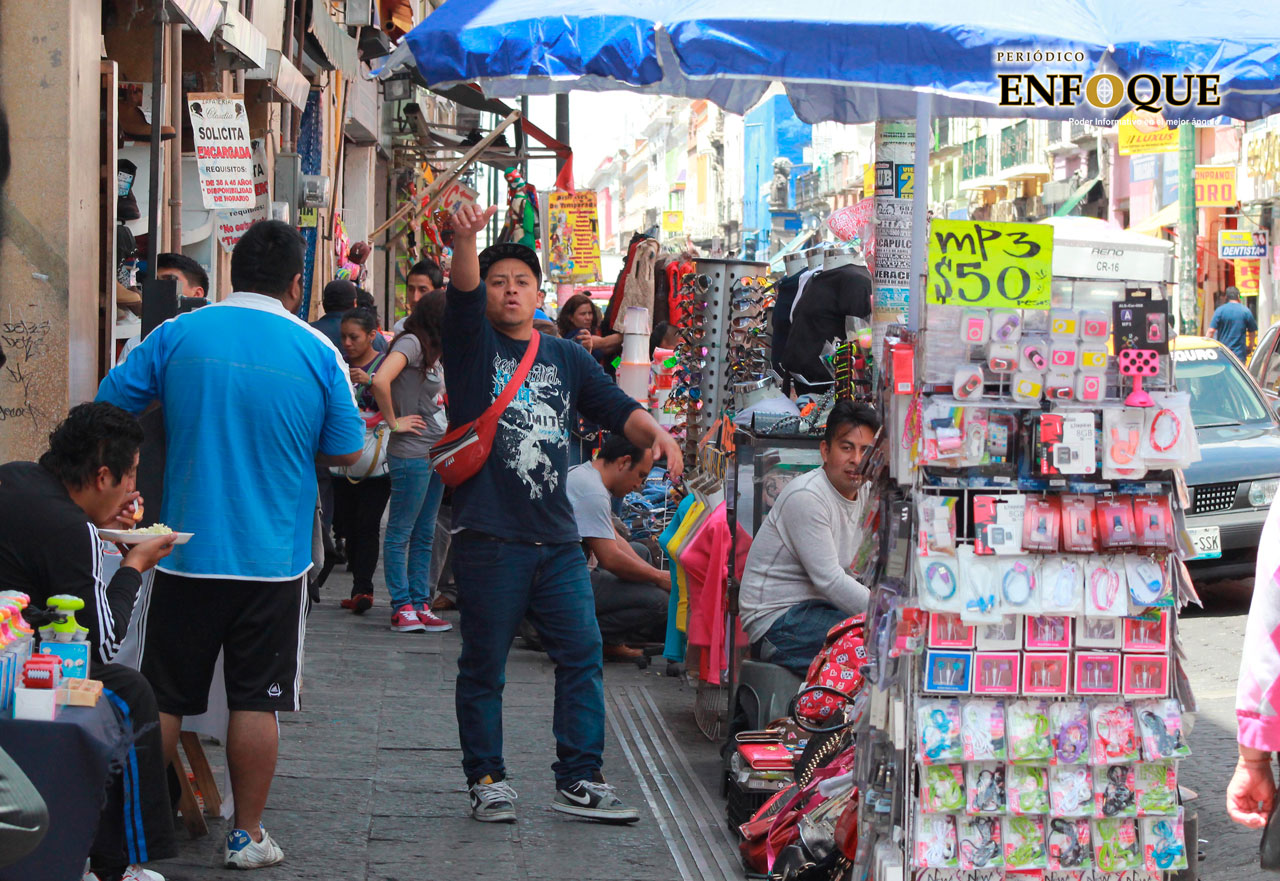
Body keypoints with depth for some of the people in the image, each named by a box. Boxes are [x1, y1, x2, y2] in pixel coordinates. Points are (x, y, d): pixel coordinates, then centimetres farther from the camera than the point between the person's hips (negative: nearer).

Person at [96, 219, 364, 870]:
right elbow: (347, 452, 3)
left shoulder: (176, 336, -4)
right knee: (255, 701, 7)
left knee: (161, 697, 9)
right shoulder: (318, 353, -5)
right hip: (274, 559, -1)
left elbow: (108, 405, 3)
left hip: (185, 550, 1)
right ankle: (247, 835, 12)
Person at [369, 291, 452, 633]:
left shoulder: (431, 350, 16)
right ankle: (402, 607, 0)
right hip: (411, 454, -9)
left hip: (436, 453, 9)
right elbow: (381, 381, -28)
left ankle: (421, 605, 15)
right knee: (401, 532, -2)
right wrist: (394, 422, -18)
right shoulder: (411, 343, -12)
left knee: (424, 535, 11)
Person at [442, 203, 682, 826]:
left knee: (583, 656, 1)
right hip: (489, 537, -4)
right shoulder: (473, 344, 3)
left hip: (557, 539, 4)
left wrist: (654, 432, -12)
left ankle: (578, 782, 8)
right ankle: (487, 782, 15)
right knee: (483, 667, 3)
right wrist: (465, 240, -35)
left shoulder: (567, 359, 15)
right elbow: (464, 291, -15)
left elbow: (616, 407, 10)